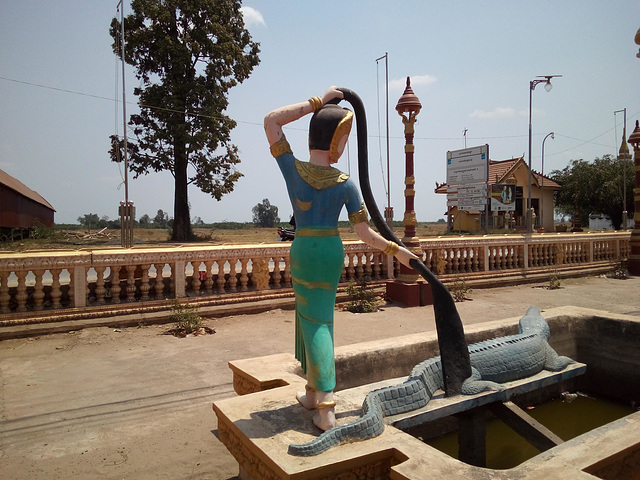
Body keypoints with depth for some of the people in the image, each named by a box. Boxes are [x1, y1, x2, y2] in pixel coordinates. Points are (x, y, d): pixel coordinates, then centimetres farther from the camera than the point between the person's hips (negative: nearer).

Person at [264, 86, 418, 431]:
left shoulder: (293, 169, -10)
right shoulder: (346, 184, -6)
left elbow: (271, 120, -2)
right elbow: (366, 234, -6)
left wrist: (316, 103, -5)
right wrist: (398, 250, 8)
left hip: (303, 249, -2)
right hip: (332, 250, 2)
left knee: (315, 321, 1)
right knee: (316, 317, 16)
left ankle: (326, 409, 0)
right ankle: (314, 392, 24)